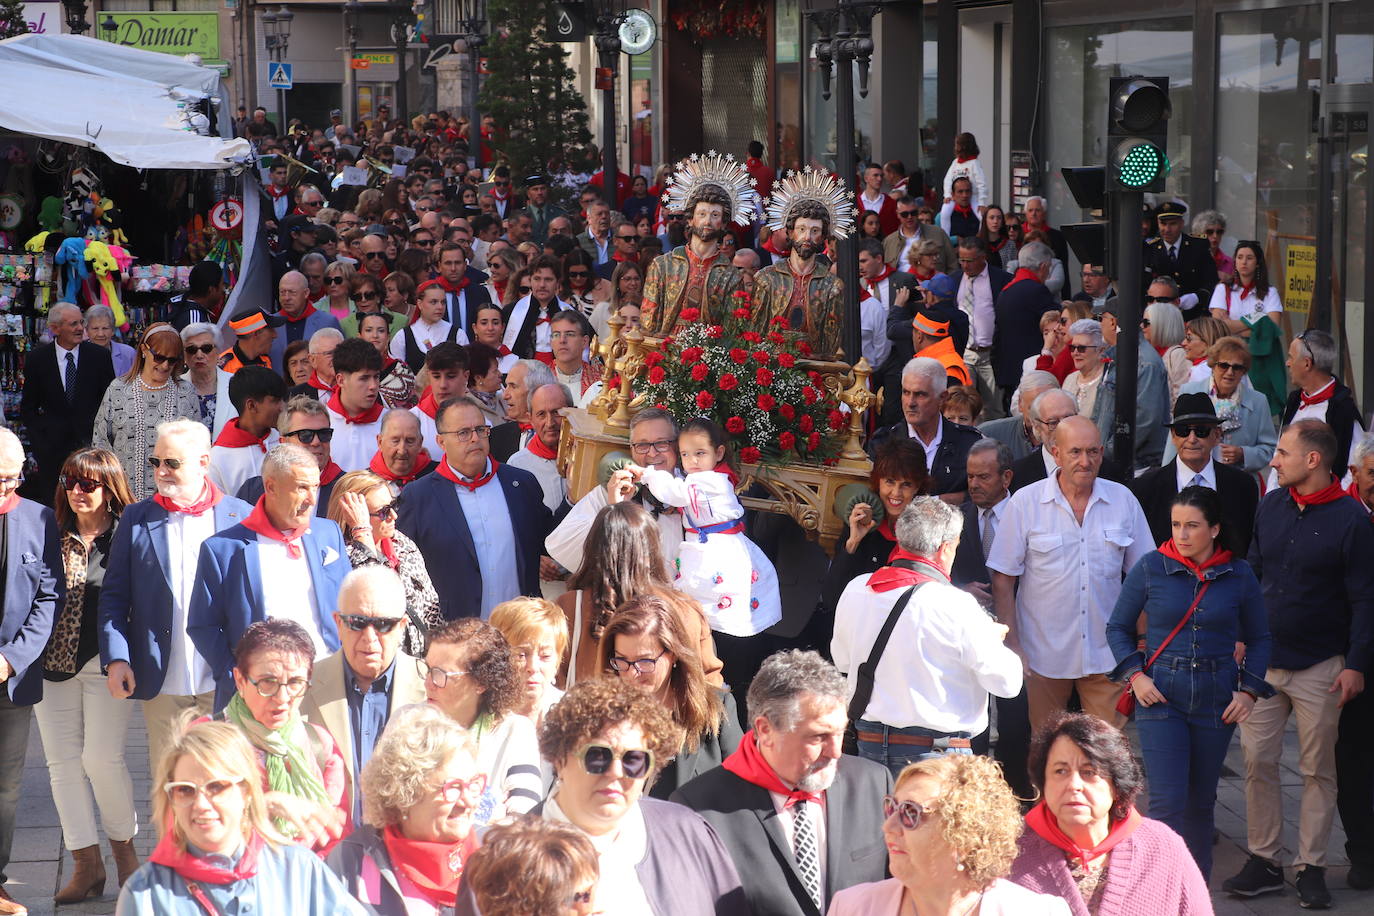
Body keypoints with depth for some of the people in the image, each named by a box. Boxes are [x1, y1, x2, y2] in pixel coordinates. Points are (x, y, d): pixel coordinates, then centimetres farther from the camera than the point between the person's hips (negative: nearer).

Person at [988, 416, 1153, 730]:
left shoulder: (1123, 501, 2)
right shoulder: (1025, 502, -4)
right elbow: (1003, 580, -3)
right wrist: (1011, 646, -8)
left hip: (1105, 654, 1)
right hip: (1043, 655, -1)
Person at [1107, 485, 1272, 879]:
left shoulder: (1239, 574, 1)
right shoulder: (1150, 569, -3)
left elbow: (1258, 638, 13)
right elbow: (1118, 628, 7)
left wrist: (1250, 690, 0)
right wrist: (1134, 675, -6)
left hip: (1216, 698, 2)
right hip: (1160, 695, -2)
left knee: (1201, 800, 10)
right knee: (1167, 801, -10)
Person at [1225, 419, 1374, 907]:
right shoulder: (1270, 505, 5)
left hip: (1320, 667, -4)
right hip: (1263, 660, 4)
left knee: (1319, 770, 4)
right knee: (1257, 761, 2)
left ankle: (1311, 867, 12)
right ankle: (1263, 862, 11)